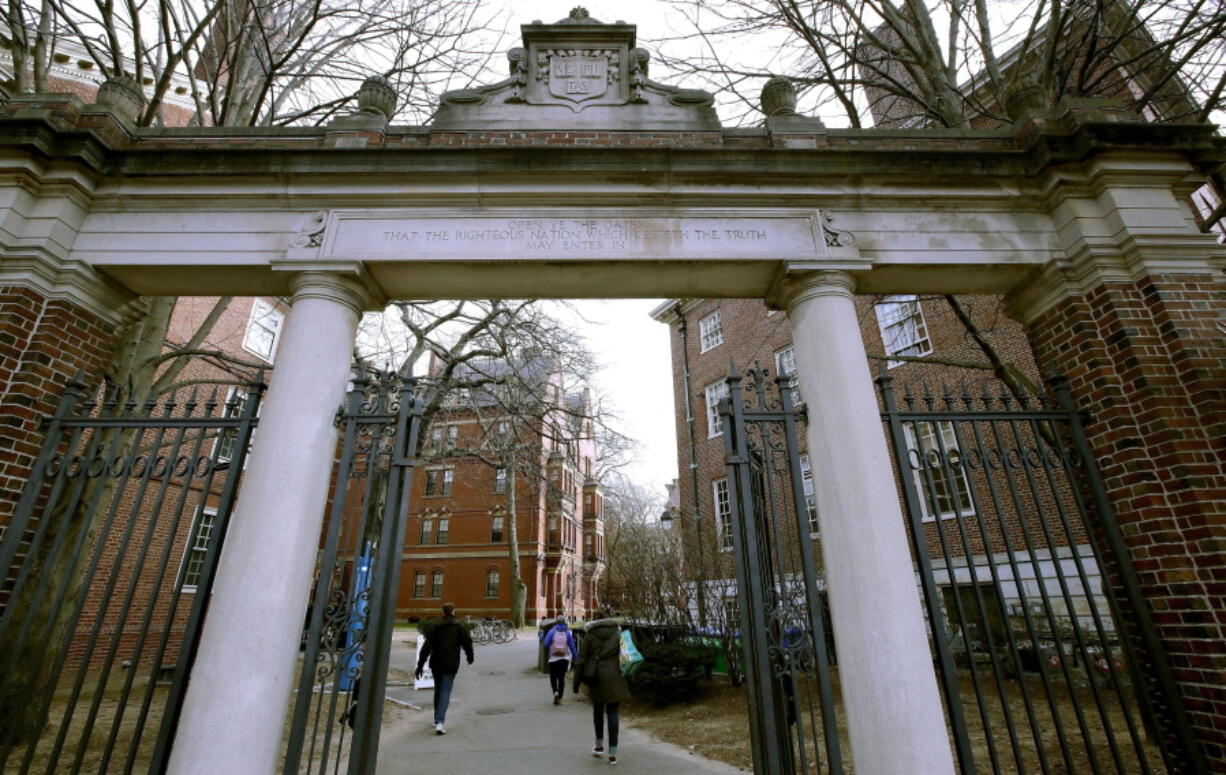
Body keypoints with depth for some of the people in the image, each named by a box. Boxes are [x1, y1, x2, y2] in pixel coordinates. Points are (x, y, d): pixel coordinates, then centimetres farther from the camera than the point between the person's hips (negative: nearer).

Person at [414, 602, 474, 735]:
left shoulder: (436, 627, 2)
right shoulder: (459, 627, -3)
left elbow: (426, 648, -3)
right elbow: (467, 643, 1)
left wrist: (420, 666, -1)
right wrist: (470, 657, 19)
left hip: (436, 664, 3)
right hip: (451, 665, -3)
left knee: (438, 690, 21)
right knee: (445, 692, -2)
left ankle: (437, 718, 33)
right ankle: (440, 722, -16)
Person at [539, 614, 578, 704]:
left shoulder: (551, 631, -6)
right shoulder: (568, 632, -1)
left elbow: (546, 643, -11)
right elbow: (572, 646, -1)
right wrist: (575, 657, 7)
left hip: (553, 658, -1)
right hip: (564, 658, 2)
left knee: (553, 677, 12)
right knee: (562, 678, 11)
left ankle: (555, 692, -13)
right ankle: (559, 698, 7)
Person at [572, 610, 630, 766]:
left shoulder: (589, 635, 2)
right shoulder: (618, 632, 6)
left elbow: (581, 660, 0)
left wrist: (577, 681, 5)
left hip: (597, 677, 0)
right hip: (615, 677, 0)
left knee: (598, 710, 20)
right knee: (613, 713, 6)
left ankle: (599, 745, 31)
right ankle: (613, 753, 3)